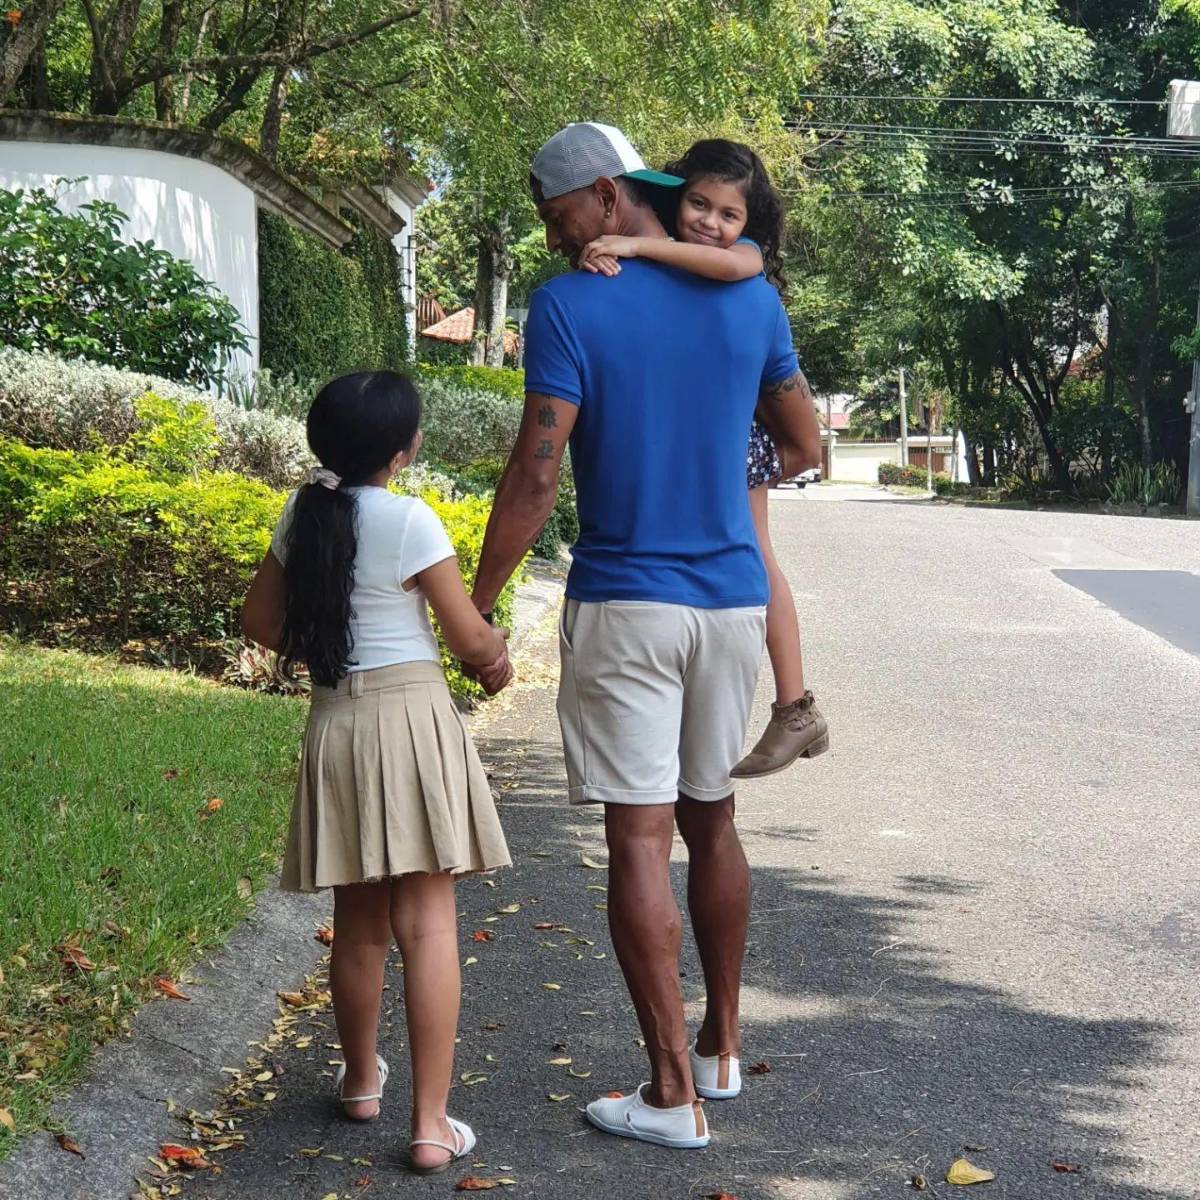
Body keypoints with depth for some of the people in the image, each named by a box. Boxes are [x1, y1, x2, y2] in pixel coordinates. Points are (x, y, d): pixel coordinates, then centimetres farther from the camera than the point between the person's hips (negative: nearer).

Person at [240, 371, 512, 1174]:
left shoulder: (303, 517, 5)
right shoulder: (409, 520, -12)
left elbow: (262, 624, 15)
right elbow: (471, 638, -8)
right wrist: (500, 659, 14)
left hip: (335, 719, 6)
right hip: (411, 714, -6)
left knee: (359, 920, 18)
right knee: (426, 921, -5)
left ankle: (362, 1082, 34)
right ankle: (432, 1123, -6)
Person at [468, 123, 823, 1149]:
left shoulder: (568, 307, -10)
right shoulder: (749, 299, 4)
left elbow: (534, 477, -14)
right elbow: (806, 448, 11)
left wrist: (477, 606, -7)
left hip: (623, 607, -5)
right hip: (734, 601, 5)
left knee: (640, 842, -1)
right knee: (712, 822, 18)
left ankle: (673, 1095, 0)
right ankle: (721, 1046, 29)